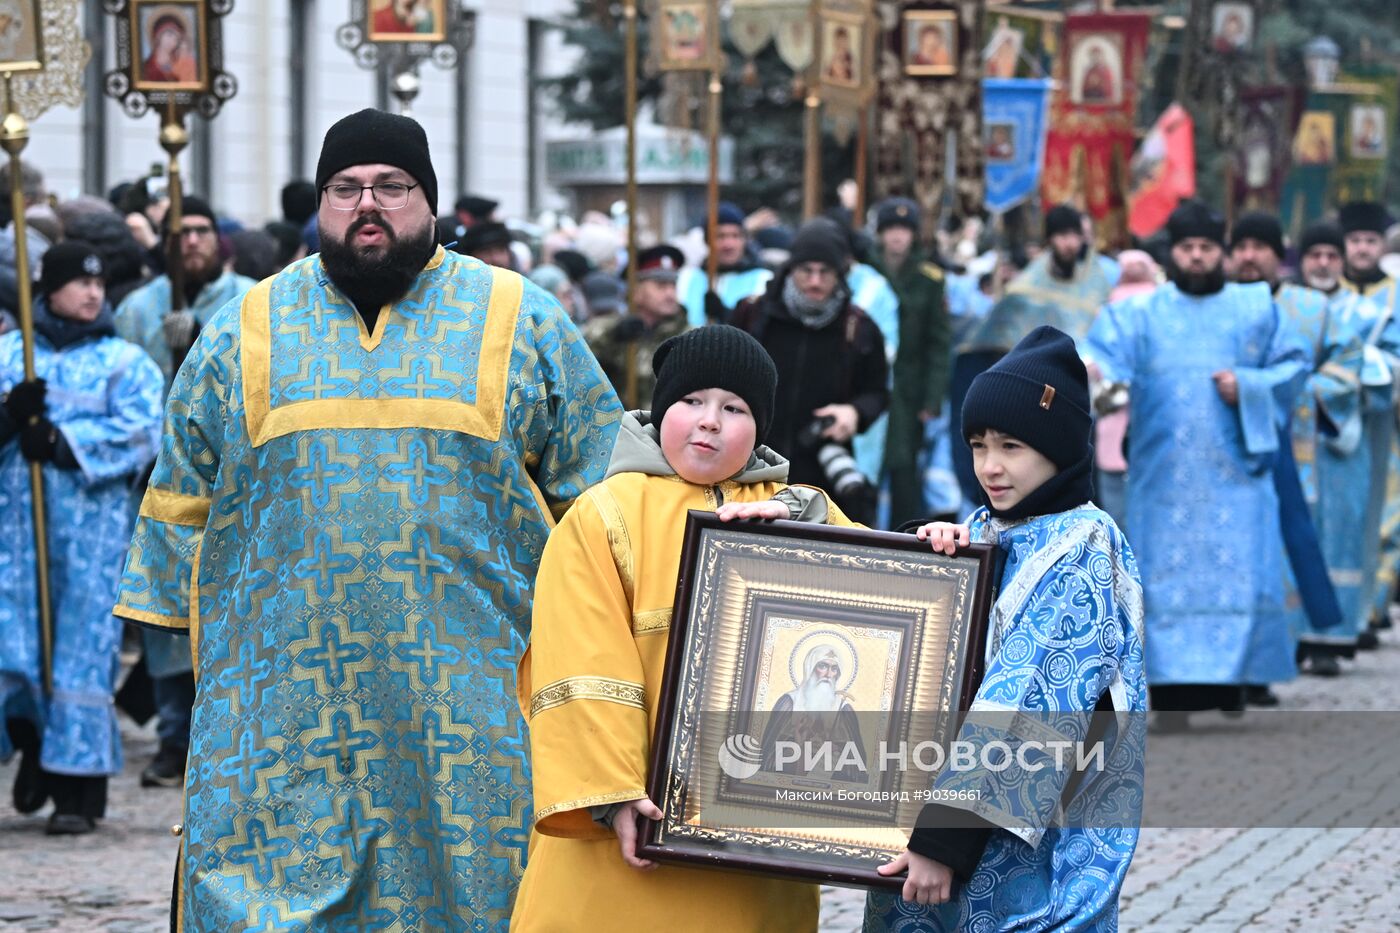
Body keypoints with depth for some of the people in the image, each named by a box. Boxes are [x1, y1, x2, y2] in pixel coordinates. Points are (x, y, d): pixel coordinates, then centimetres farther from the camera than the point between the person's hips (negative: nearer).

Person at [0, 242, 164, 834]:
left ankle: (77, 790, 2)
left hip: (92, 523, -2)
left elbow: (140, 432, -7)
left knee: (83, 646, -3)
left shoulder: (124, 362, 7)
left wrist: (62, 441, -16)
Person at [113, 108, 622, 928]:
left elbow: (597, 489, 9)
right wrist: (196, 636, 11)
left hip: (472, 699, -1)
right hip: (281, 697, 1)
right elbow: (182, 499, 16)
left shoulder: (525, 324, 7)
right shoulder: (243, 333, 11)